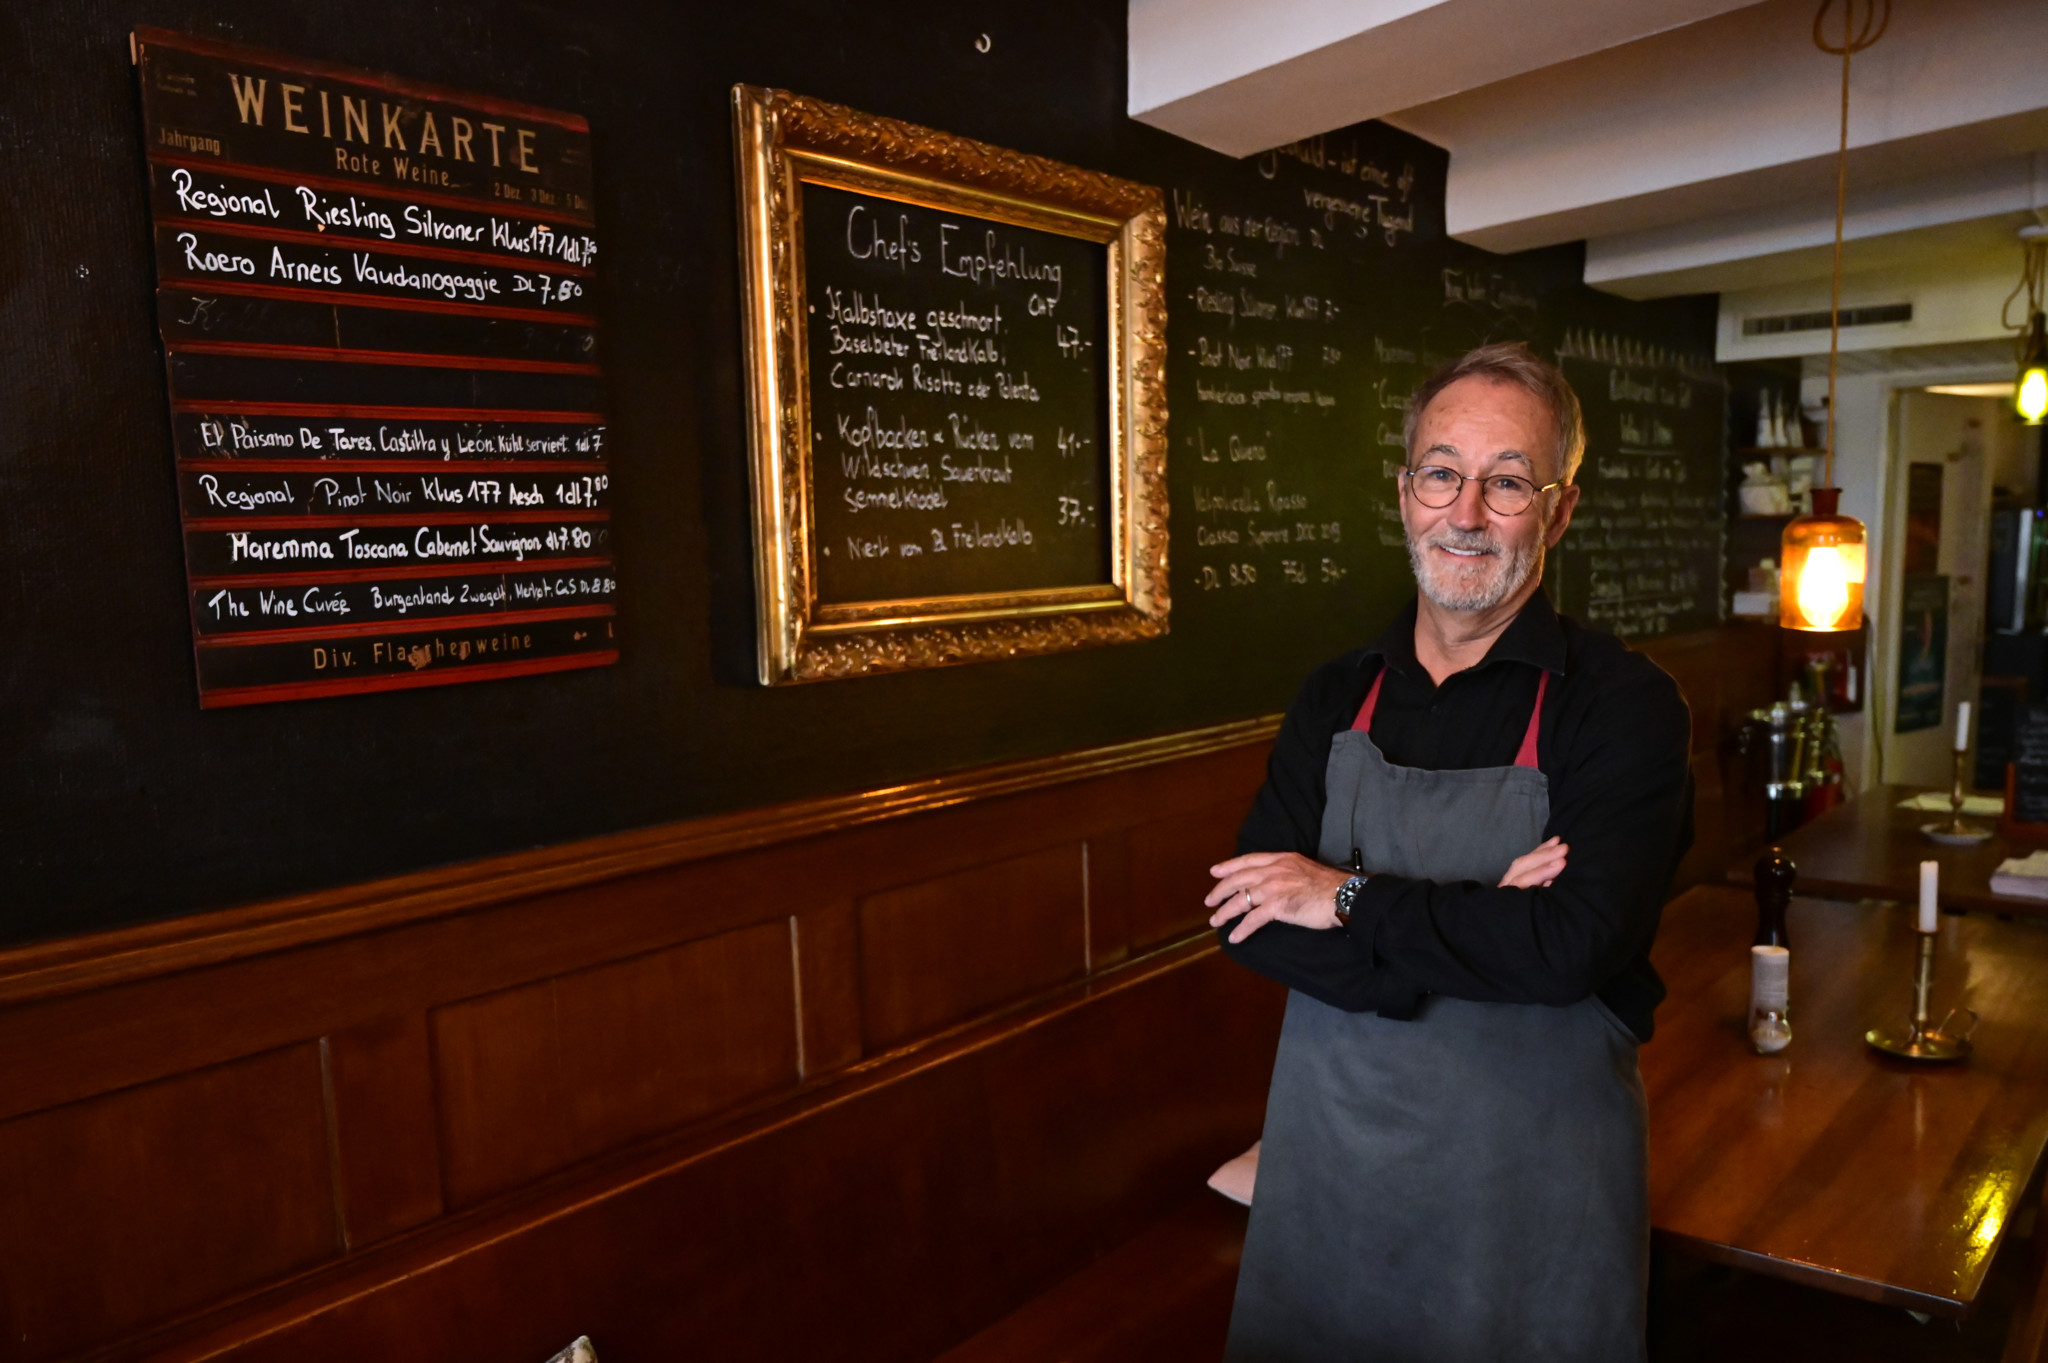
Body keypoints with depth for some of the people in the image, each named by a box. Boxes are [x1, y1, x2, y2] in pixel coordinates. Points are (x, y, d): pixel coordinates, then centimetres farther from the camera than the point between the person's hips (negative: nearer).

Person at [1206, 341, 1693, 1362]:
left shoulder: (1624, 704, -11)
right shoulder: (1336, 700, 1)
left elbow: (1576, 945, -24)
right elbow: (1252, 923, -9)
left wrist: (1353, 898, -16)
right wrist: (1478, 927, -20)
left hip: (1531, 1181, -3)